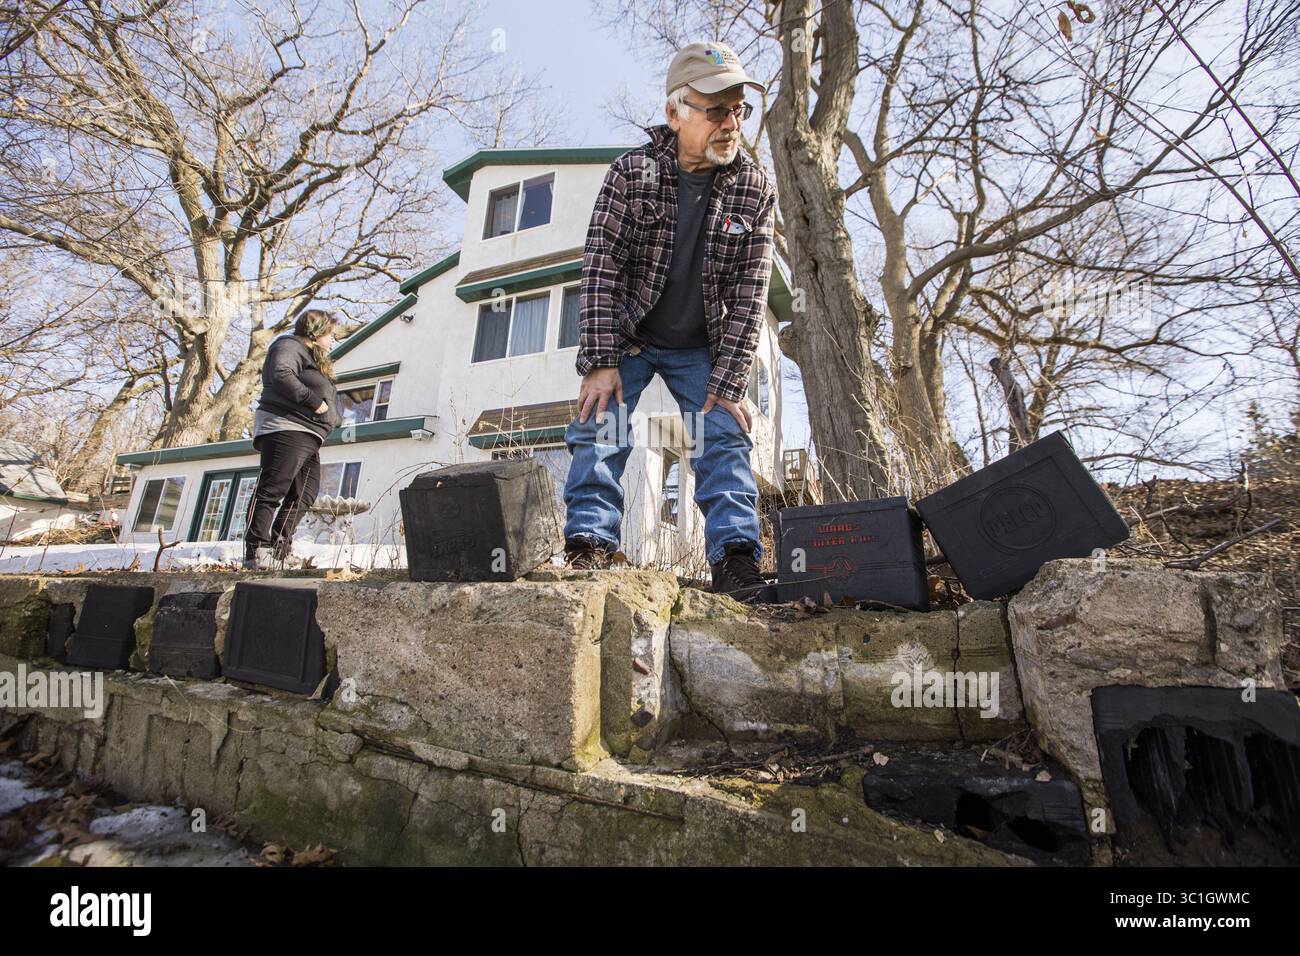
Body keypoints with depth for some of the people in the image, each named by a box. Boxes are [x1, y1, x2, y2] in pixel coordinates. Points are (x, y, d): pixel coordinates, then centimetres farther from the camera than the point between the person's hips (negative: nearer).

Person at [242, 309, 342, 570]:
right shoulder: (289, 347, -1)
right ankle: (256, 550, -14)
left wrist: (336, 418, 22)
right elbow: (281, 376, -20)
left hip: (308, 437, 10)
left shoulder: (314, 360, 30)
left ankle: (280, 548, 7)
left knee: (304, 495, 4)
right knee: (272, 490, -13)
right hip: (286, 429, -10)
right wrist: (314, 401, -20)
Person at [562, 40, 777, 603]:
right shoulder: (631, 173, -11)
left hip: (700, 347, 1)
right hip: (626, 336, -1)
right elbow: (600, 267, -15)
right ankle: (588, 543, -12)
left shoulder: (755, 191, -7)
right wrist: (599, 361, -24)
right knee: (600, 427, -15)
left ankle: (735, 559, -13)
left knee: (724, 436, -11)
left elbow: (749, 293, -10)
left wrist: (728, 383, -17)